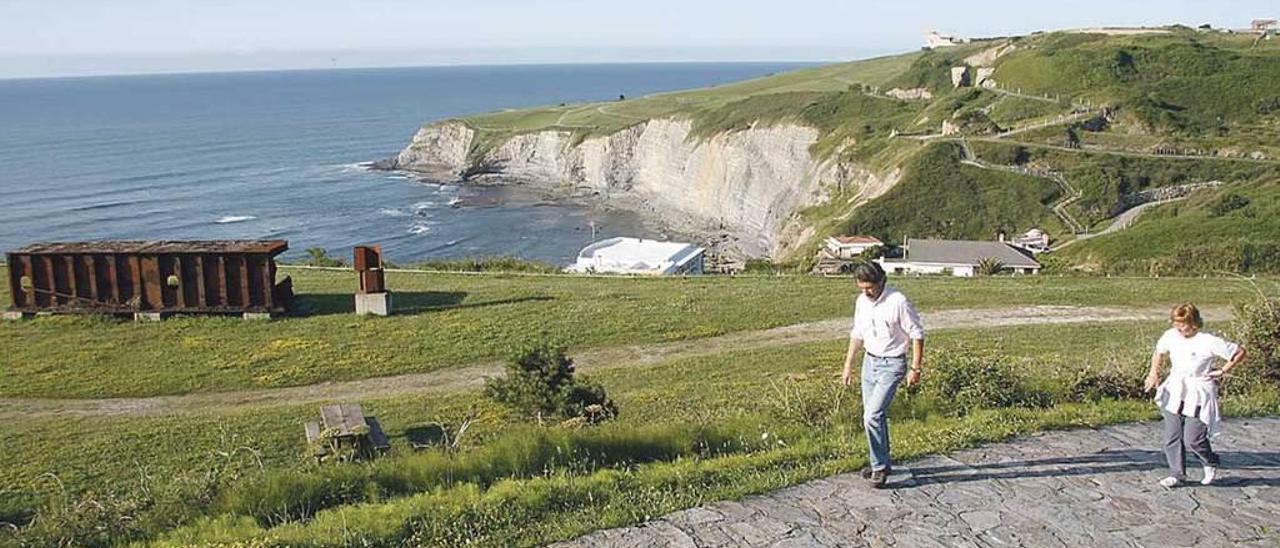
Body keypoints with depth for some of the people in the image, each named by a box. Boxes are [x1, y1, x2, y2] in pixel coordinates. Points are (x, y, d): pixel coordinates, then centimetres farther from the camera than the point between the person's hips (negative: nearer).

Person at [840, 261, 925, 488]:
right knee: (874, 417, 13)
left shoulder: (898, 302, -18)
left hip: (892, 365, -7)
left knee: (872, 416, -15)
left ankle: (879, 467, -1)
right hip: (870, 361, 7)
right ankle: (882, 463, 27)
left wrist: (915, 368, -13)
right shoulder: (861, 301, 3)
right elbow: (857, 334, 15)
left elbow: (917, 334, -12)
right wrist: (848, 365, 16)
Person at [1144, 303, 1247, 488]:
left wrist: (1223, 371, -6)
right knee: (1172, 437, 3)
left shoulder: (1209, 342, -16)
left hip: (1198, 395, -5)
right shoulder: (1171, 336, -1)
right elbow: (1159, 352, 20)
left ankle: (1211, 463, 23)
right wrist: (1154, 372, 9)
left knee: (1193, 439, -7)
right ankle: (1177, 473, 16)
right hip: (1175, 393, 5)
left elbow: (1240, 353, -6)